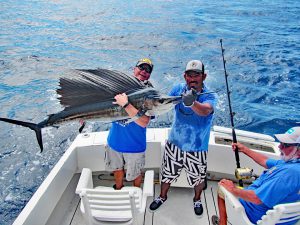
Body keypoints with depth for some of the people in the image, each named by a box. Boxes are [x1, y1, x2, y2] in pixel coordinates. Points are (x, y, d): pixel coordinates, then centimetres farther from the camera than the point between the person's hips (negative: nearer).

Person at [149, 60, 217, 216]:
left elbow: (205, 110, -41)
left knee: (197, 178, 19)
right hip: (174, 143, 2)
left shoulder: (209, 96, -20)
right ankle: (162, 196, 49)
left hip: (196, 148, -2)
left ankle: (197, 200, 51)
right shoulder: (178, 89, -8)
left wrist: (192, 103, -62)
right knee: (167, 173, 20)